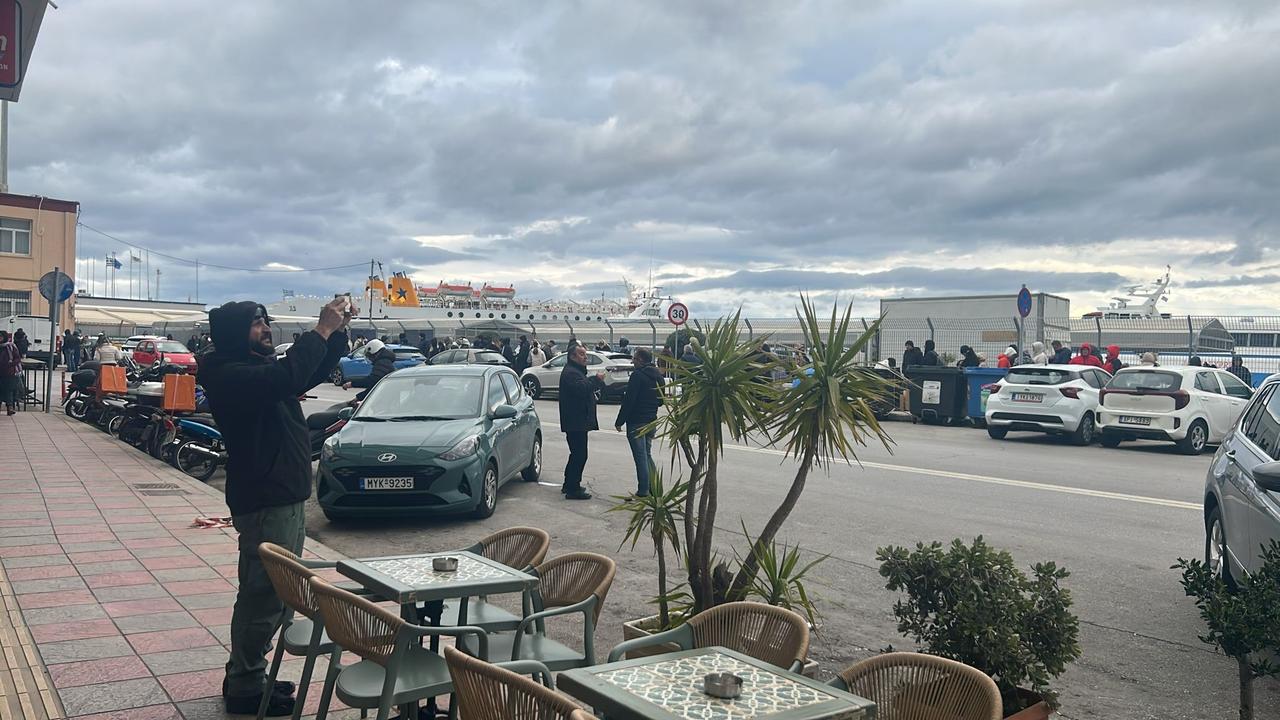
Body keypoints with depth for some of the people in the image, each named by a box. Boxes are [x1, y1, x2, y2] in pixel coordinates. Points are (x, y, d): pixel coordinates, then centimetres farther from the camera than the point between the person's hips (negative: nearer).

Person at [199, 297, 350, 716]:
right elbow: (288, 376, -31)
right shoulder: (229, 375, -15)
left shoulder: (260, 367, 15)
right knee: (262, 597, -3)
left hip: (287, 498, 10)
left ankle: (247, 677, 29)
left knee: (274, 595, 17)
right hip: (264, 504, -10)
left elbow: (314, 372, 20)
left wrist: (337, 331, 4)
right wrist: (321, 330, -22)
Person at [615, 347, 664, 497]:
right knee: (647, 455, 18)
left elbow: (629, 401, -18)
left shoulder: (637, 376, -16)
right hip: (651, 421, 8)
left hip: (636, 422, -8)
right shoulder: (658, 376, 10)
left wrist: (619, 421, -13)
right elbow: (661, 401, 17)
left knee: (640, 457, -2)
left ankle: (643, 491, 1)